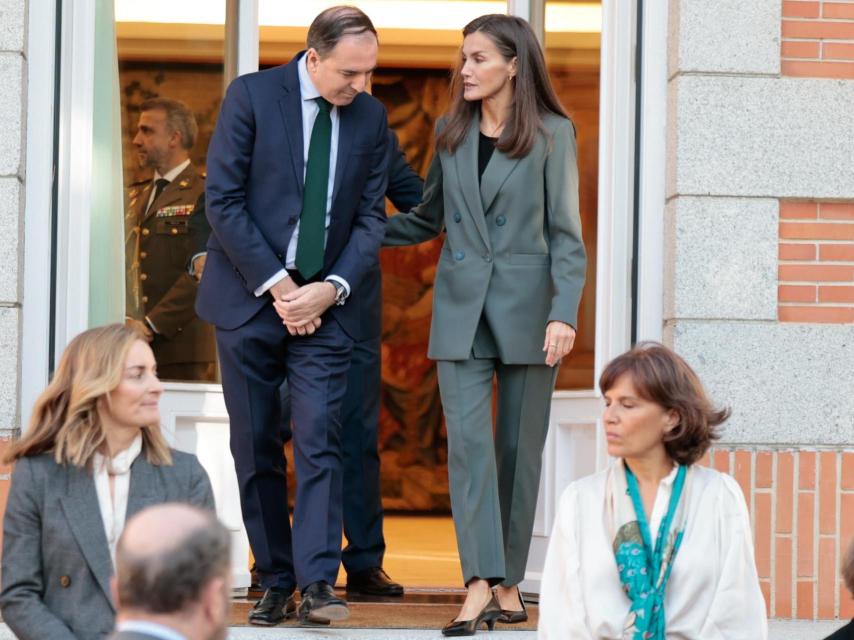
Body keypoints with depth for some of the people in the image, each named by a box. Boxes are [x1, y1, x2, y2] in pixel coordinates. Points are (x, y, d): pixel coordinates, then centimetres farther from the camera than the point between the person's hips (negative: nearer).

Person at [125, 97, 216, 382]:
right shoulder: (136, 195, 20)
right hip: (131, 347, 6)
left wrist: (151, 324, -16)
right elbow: (124, 264, 16)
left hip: (182, 347, -6)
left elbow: (202, 273, -12)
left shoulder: (206, 195, -3)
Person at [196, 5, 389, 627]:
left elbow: (371, 217, 6)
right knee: (256, 451, 4)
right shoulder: (251, 96, -5)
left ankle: (318, 583, -12)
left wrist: (331, 290, -9)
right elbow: (223, 200, -7)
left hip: (325, 304, 1)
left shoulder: (371, 117, 5)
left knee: (319, 444, -10)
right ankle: (275, 582, 12)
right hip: (250, 297, -1)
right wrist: (275, 284, -12)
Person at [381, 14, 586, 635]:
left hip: (527, 306, -3)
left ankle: (509, 583, 12)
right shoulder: (451, 133, 10)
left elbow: (566, 233, -3)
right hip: (461, 305, 3)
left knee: (519, 445, 3)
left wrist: (563, 312, -14)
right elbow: (427, 218, 21)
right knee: (468, 438, -9)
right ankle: (481, 584, -13)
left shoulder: (553, 133, -1)